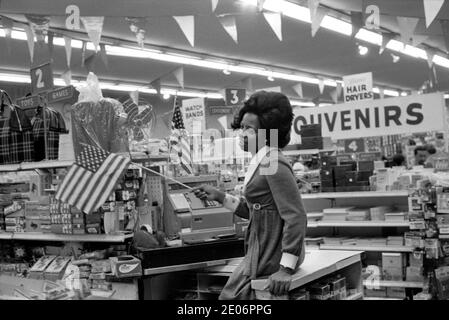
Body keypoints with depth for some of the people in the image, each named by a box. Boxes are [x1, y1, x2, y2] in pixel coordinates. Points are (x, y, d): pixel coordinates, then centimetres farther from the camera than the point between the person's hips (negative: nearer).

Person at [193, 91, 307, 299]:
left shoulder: (274, 164, -19)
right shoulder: (260, 163, 11)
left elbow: (296, 218, -24)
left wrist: (286, 269, -26)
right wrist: (220, 197, 9)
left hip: (272, 258, -9)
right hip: (262, 253, 9)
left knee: (230, 295, -2)